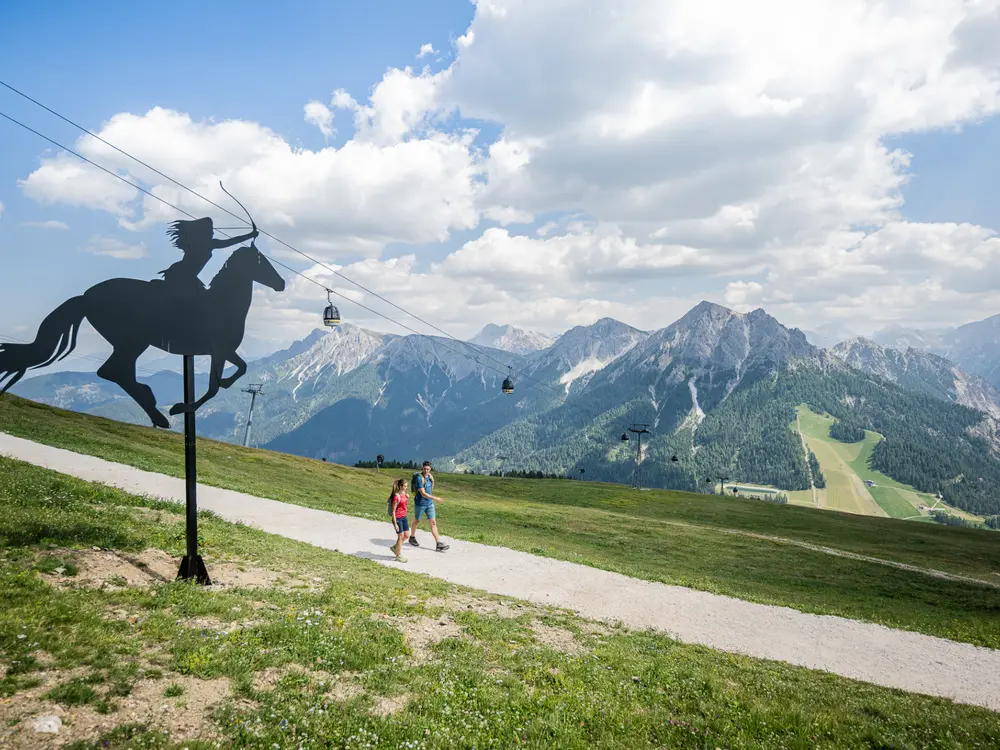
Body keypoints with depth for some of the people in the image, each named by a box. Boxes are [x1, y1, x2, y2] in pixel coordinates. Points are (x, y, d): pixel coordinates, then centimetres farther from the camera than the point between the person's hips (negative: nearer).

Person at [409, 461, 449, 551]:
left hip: (429, 504, 5)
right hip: (420, 504, -5)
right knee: (416, 521, 15)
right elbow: (423, 493, -25)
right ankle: (412, 537, 40)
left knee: (433, 522, -2)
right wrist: (435, 499, -27)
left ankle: (439, 544, -6)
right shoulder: (419, 478, -21)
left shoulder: (430, 476, 1)